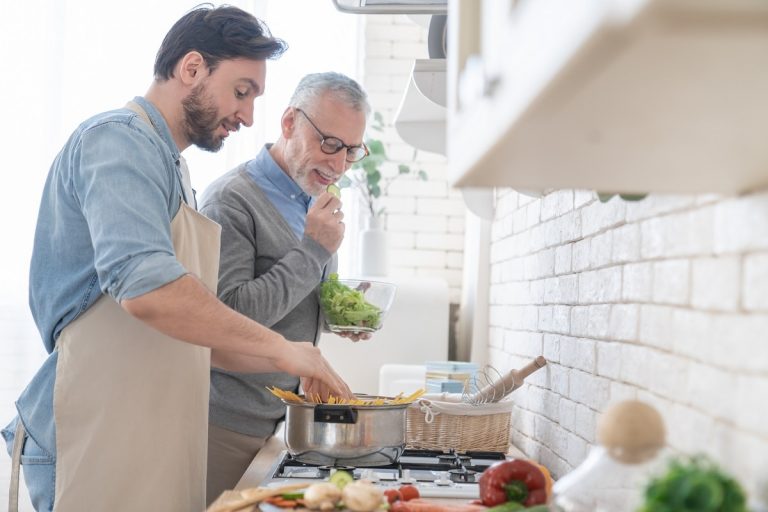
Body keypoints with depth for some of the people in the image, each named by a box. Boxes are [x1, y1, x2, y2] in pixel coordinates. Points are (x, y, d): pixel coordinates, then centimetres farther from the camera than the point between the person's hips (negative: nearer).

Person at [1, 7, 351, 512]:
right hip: (101, 443, -9)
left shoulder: (169, 165, 20)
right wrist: (279, 348, -19)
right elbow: (146, 289, -26)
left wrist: (270, 364, 15)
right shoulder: (119, 139, -11)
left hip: (151, 442, 9)